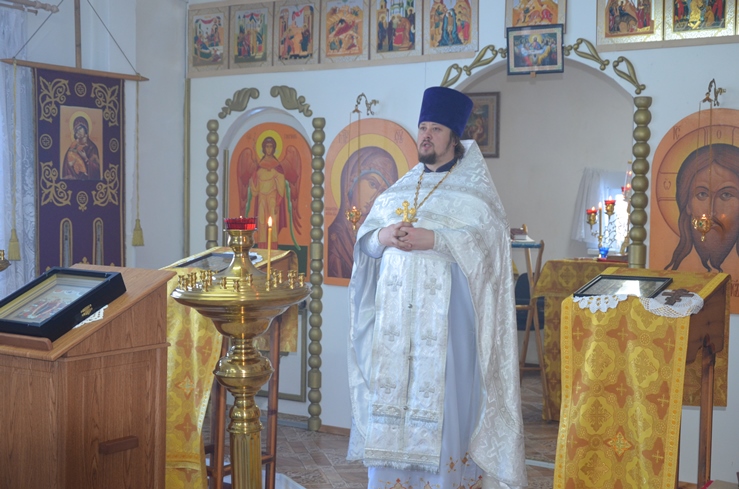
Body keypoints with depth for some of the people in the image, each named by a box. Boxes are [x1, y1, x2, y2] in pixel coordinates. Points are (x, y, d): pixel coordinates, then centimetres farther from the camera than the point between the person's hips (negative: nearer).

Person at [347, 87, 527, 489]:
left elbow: (487, 241, -12)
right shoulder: (398, 188, 17)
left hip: (446, 312, -4)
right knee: (391, 390, 4)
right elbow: (364, 237, 13)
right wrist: (383, 237, -10)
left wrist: (432, 239, -22)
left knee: (443, 394, -6)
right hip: (395, 311, 5)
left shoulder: (474, 188, 2)